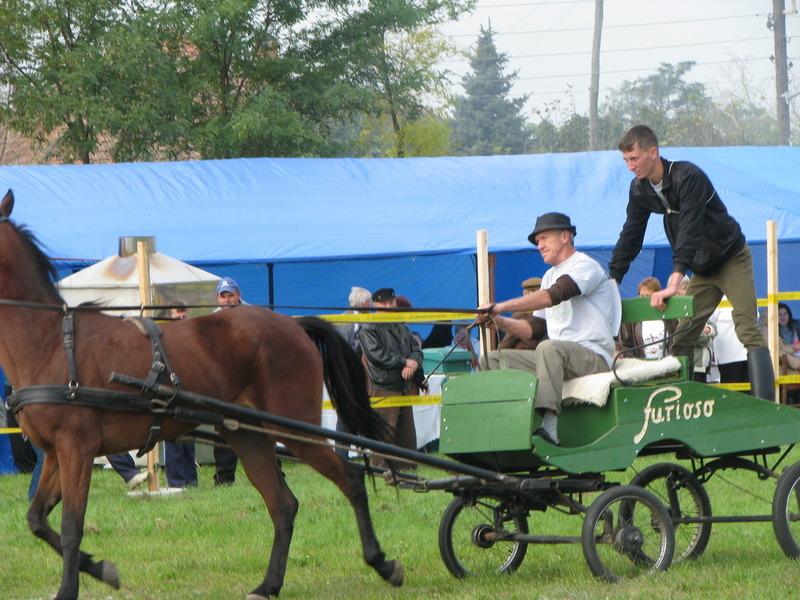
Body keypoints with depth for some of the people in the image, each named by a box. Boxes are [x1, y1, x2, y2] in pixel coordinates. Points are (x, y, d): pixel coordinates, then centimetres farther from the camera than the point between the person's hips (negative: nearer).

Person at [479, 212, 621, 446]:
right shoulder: (550, 276, 25)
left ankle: (549, 426, -53)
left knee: (549, 348, -39)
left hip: (594, 358, -9)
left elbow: (554, 295, -23)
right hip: (557, 357, 9)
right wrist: (499, 321, 2)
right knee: (492, 359, -1)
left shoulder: (585, 266, -4)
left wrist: (501, 307, -28)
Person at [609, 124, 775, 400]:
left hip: (732, 260, -8)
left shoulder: (688, 177, -27)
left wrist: (673, 283, -43)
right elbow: (629, 238, 1)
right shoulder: (640, 189, -3)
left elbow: (689, 231, -35)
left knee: (748, 331, -17)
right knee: (682, 337, 1)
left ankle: (765, 404, -24)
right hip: (702, 269, 8)